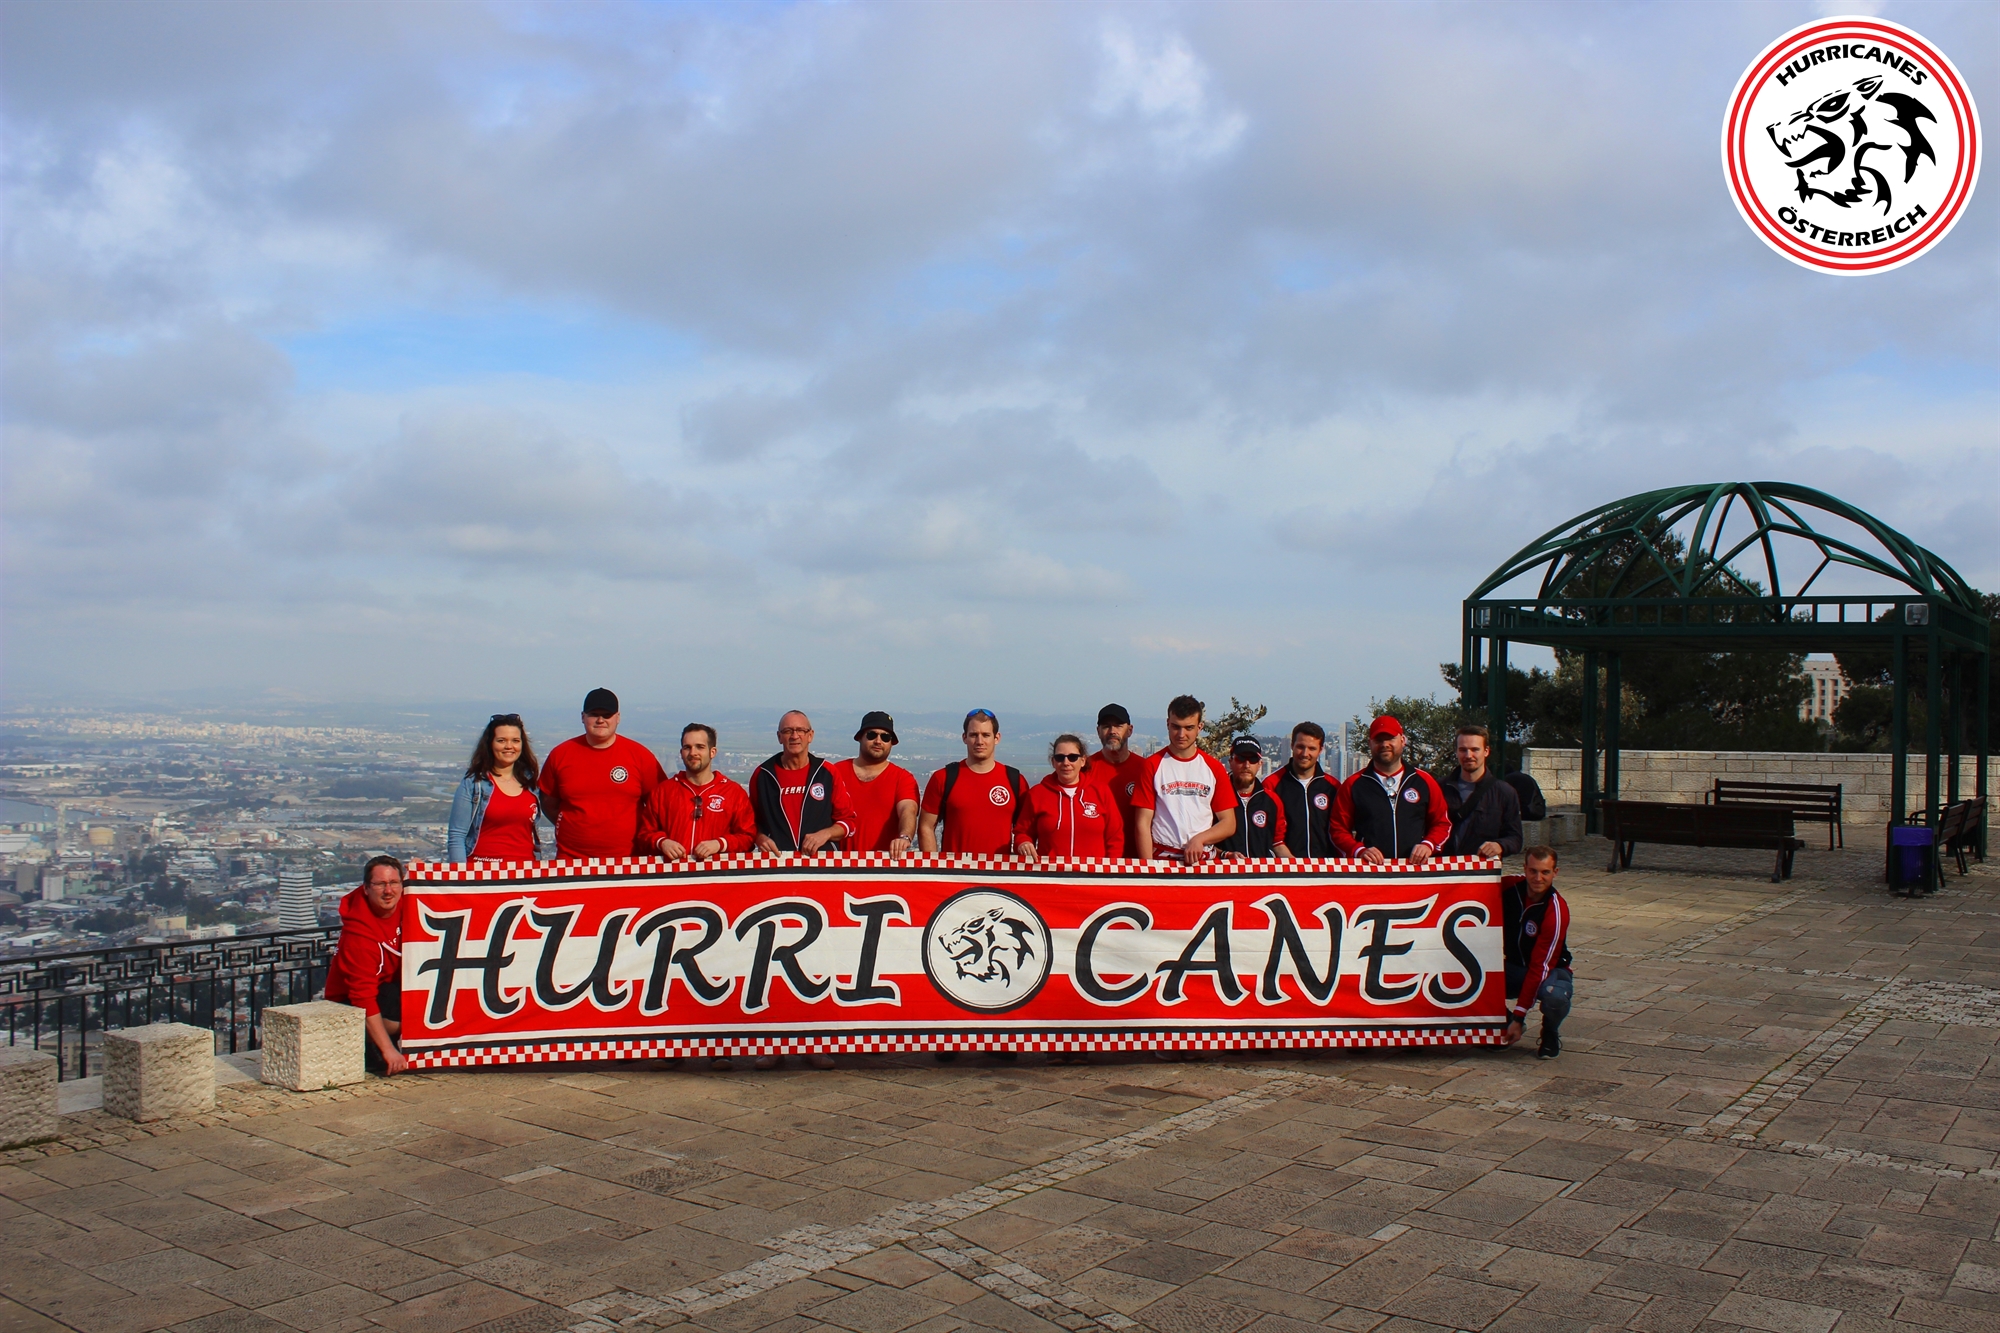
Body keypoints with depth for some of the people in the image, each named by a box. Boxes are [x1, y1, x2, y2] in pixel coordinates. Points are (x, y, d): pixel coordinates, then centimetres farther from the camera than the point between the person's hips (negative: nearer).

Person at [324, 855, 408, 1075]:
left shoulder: (404, 903, -10)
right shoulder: (358, 931, -29)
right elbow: (364, 996, -30)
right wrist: (388, 1049, -34)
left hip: (393, 984, 8)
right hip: (350, 1003, -8)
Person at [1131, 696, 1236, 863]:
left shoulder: (1214, 768, 9)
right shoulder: (1152, 765, 3)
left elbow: (1229, 824, 9)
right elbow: (1143, 823, 0)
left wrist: (1200, 839, -8)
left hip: (1204, 861, 1)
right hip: (1162, 859, -1)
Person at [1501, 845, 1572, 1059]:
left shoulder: (1557, 911, -25)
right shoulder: (1509, 886, -12)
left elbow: (1540, 967, -26)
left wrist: (1518, 1017, -27)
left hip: (1549, 972, -4)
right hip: (1513, 968, 4)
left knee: (1555, 996, -40)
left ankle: (1550, 1034, -1)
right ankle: (1504, 1021, 5)